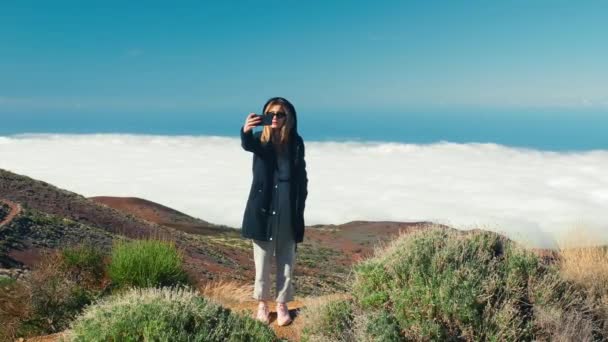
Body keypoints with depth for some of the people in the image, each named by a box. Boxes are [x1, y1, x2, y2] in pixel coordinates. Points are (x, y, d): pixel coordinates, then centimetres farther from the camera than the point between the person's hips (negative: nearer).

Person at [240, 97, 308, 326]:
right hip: (263, 209, -1)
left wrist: (300, 207, 0)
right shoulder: (260, 139, -5)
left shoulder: (296, 142, 0)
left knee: (286, 261, 9)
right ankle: (262, 303, 26)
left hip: (288, 211, 1)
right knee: (262, 260, 10)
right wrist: (245, 130, -54)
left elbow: (302, 176, 5)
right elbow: (247, 145, -30)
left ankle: (282, 305, 23)